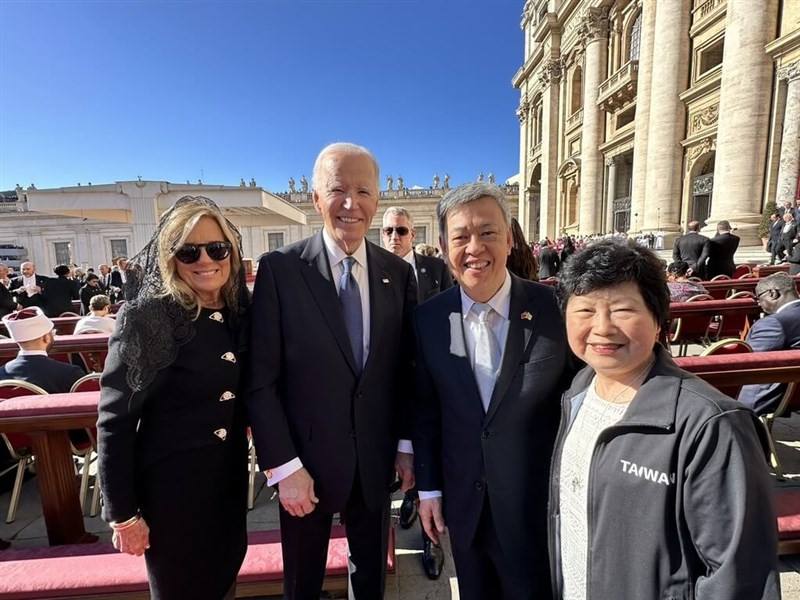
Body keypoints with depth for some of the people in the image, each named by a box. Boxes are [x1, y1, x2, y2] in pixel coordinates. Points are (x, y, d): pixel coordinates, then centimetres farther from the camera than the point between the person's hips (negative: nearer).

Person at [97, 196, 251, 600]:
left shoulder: (240, 312, -3)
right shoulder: (146, 319, -19)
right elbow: (114, 421, -16)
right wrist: (122, 513, -12)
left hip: (230, 476, 5)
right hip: (170, 484, -5)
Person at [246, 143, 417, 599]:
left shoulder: (399, 274, -3)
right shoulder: (280, 269, -13)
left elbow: (407, 370, 1)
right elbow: (261, 380, -12)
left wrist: (406, 443, 2)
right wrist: (283, 465, -12)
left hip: (377, 459, 2)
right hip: (306, 461, -1)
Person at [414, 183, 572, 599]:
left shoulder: (555, 309, -16)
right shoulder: (429, 318, -9)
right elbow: (425, 409, -1)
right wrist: (428, 487, 3)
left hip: (539, 504, -2)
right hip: (463, 503, 3)